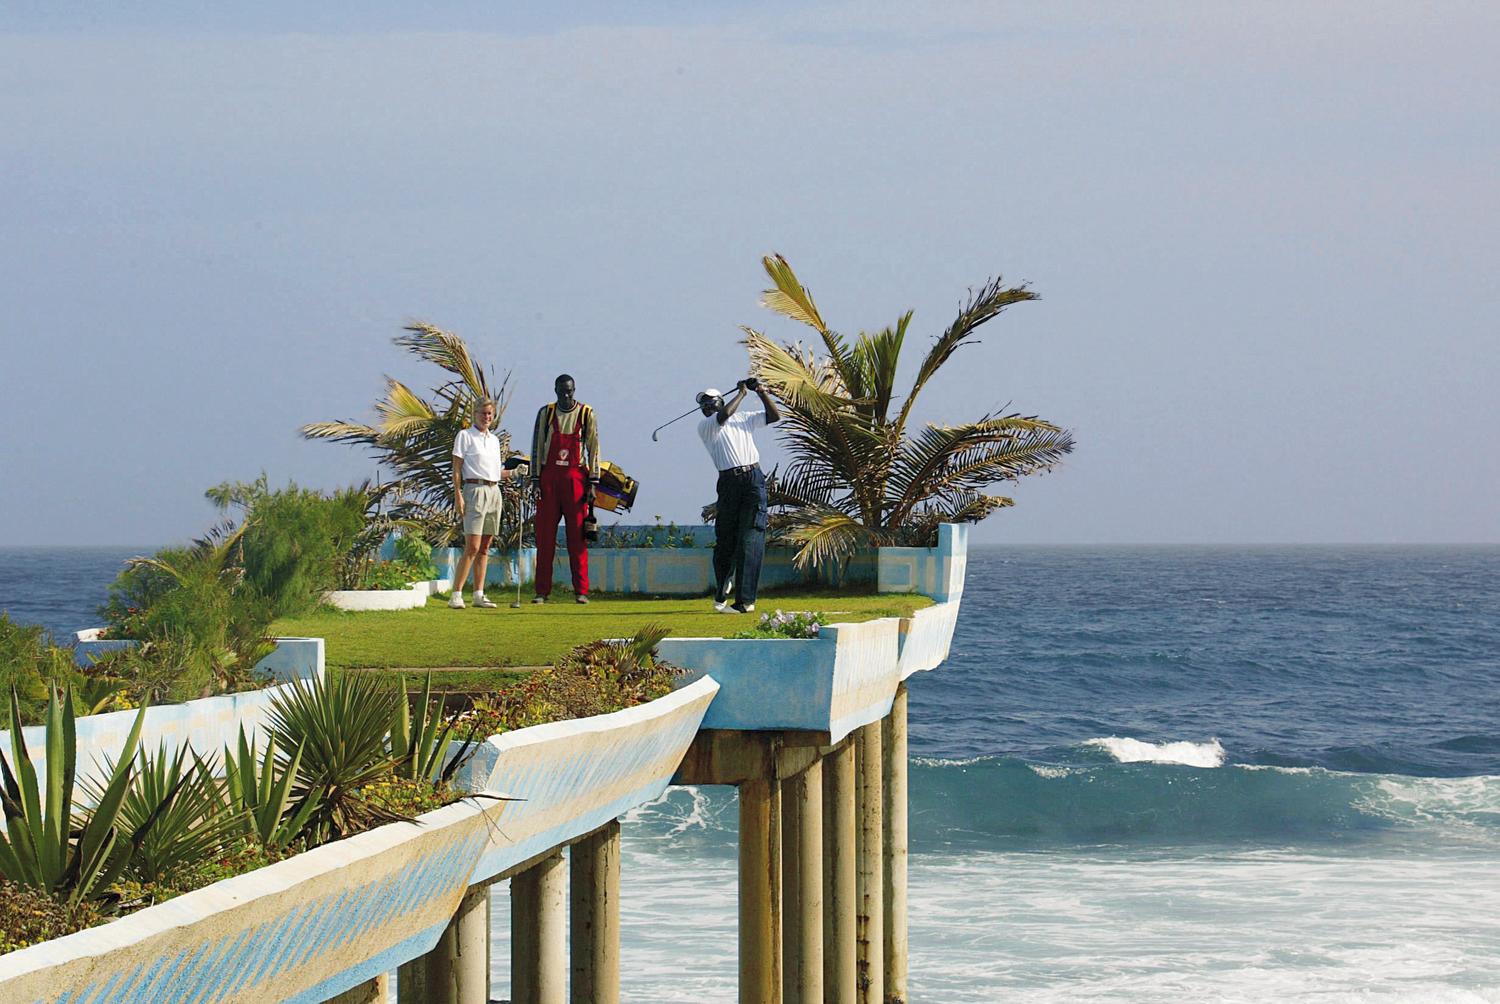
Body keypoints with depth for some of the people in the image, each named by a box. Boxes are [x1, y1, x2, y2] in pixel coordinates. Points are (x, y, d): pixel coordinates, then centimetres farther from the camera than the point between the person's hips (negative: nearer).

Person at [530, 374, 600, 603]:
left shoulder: (586, 414, 4)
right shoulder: (546, 413, 8)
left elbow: (594, 449, 3)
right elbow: (537, 447, 8)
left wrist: (593, 483, -3)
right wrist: (535, 479, 0)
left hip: (575, 477, -1)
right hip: (549, 477, 1)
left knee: (577, 537, -2)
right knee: (544, 535, -1)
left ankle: (581, 591, -1)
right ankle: (542, 591, 0)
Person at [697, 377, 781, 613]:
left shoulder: (744, 418, 20)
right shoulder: (705, 426, 8)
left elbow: (774, 416, 18)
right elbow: (724, 415, -10)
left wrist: (762, 393, 7)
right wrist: (742, 393, 1)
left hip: (754, 479, 0)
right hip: (729, 482, 0)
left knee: (750, 540, -9)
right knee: (725, 539, 2)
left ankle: (745, 600, -14)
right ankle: (721, 592, 24)